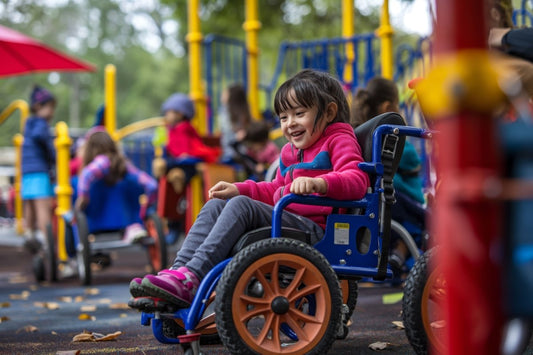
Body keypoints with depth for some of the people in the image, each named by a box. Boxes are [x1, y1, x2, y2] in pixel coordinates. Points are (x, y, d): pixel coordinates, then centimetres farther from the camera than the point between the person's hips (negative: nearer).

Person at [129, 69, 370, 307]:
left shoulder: (339, 141, -1)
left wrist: (319, 183, -38)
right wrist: (237, 189, 18)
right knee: (216, 205, -4)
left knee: (242, 205, -26)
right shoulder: (290, 152, 26)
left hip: (313, 229, -9)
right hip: (285, 221, 9)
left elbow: (357, 181, -19)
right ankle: (177, 272, -21)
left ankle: (192, 277, -36)